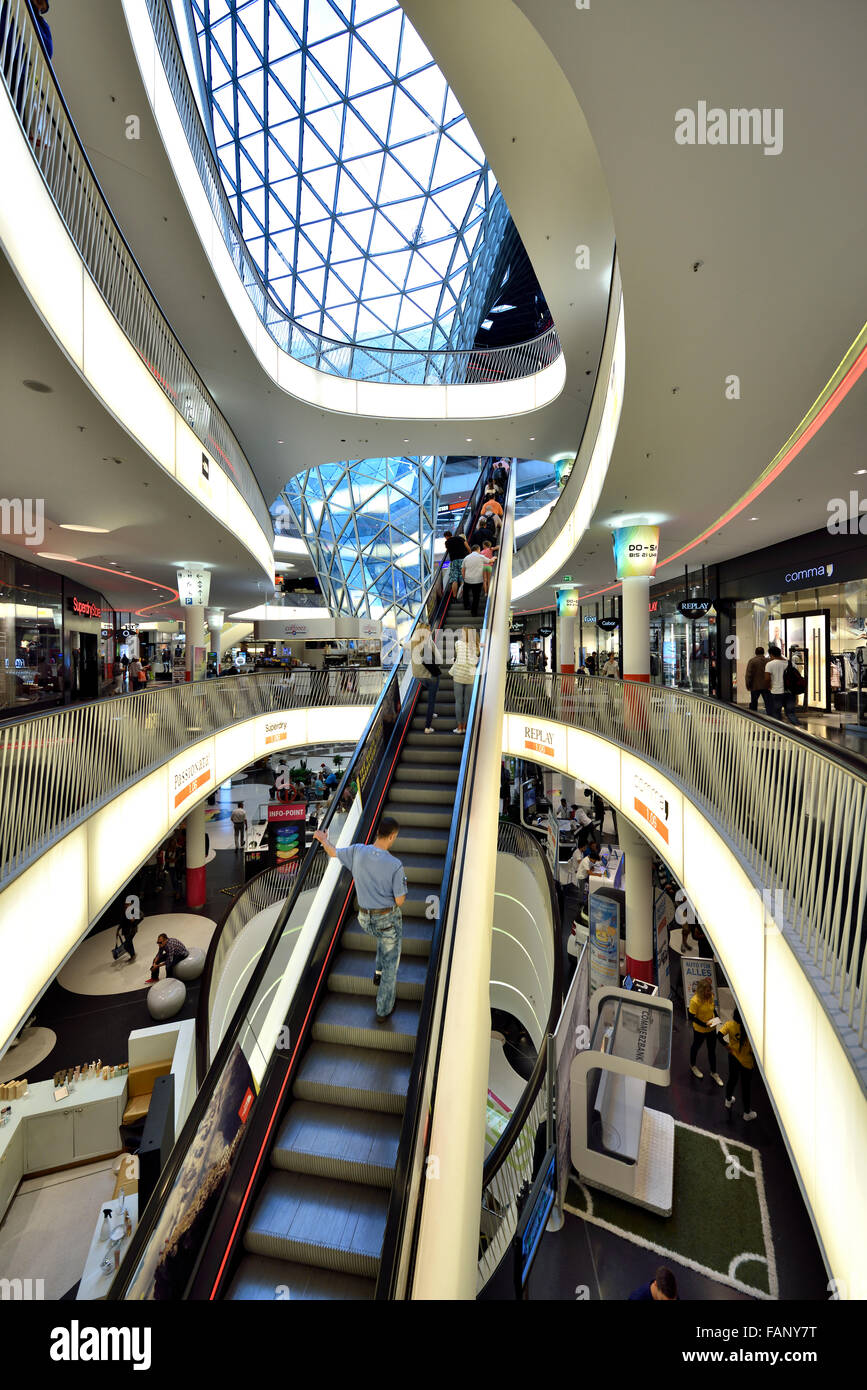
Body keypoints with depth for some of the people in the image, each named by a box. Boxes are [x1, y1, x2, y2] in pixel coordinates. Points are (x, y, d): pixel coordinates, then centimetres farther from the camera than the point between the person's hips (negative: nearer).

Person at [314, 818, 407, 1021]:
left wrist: (323, 839, 24)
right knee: (391, 962, 17)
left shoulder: (358, 852, -16)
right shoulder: (395, 865, -26)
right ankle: (383, 1010, 31)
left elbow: (333, 853, 4)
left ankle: (378, 972, 41)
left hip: (365, 918, 5)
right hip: (389, 918, -4)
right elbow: (400, 901, -17)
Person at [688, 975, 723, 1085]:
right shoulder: (695, 1001, -32)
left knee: (712, 1050, 18)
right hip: (699, 1030, -4)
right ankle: (692, 1066, 45)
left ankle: (714, 1072, 40)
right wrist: (705, 1024, -28)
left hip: (711, 1028, 4)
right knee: (696, 1047, 20)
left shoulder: (711, 996, -13)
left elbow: (712, 1008, 7)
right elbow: (692, 1017, -24)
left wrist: (716, 1017, -9)